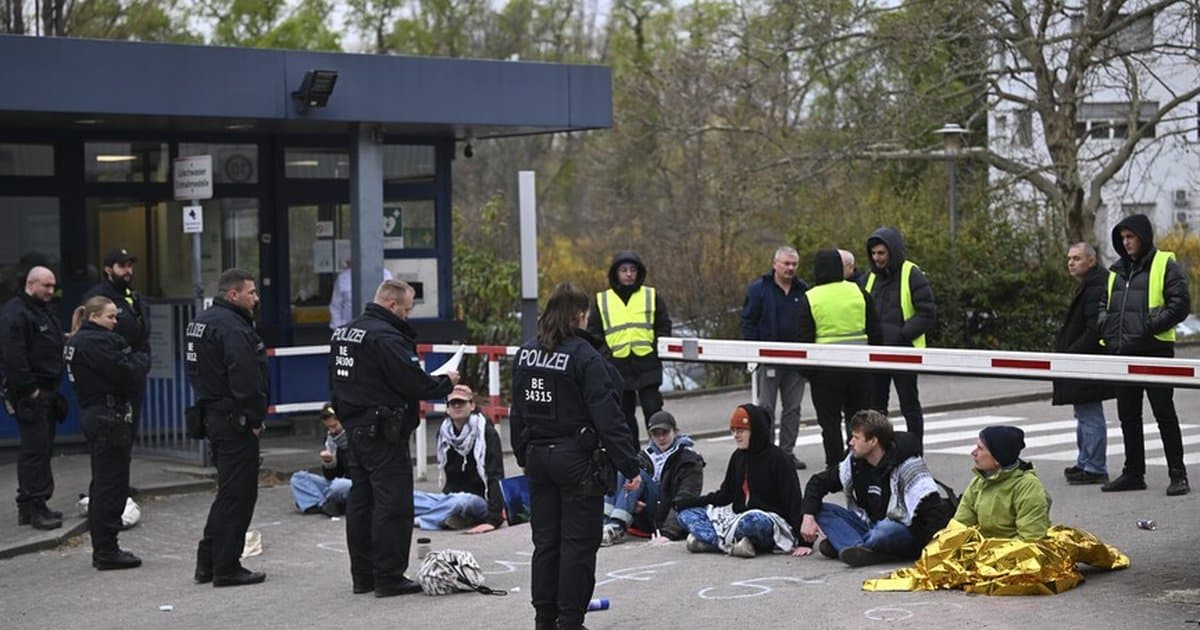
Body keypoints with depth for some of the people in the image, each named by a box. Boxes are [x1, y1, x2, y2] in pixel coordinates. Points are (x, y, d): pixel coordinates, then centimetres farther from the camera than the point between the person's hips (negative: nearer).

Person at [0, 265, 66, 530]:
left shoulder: (44, 312, 19)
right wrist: (29, 389, -19)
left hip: (47, 392, 10)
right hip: (30, 395, -10)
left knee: (42, 449, 11)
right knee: (35, 449, -10)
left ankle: (28, 506, 16)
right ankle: (34, 506, -8)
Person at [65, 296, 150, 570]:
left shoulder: (77, 341, 15)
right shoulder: (96, 342, -17)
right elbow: (128, 373, -21)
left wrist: (133, 359, -1)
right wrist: (142, 359, -2)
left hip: (94, 416, 11)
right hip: (110, 419, -11)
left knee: (102, 485, 15)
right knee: (112, 485, -5)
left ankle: (103, 550, 22)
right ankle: (107, 551, -1)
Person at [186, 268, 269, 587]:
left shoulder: (201, 321, 14)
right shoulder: (232, 328, -19)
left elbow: (196, 371, 20)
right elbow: (246, 381, -25)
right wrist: (256, 418, -13)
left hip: (212, 414, 10)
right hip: (235, 421, -10)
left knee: (230, 490, 18)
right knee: (238, 493, -2)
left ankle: (207, 562, 22)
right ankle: (226, 567, 2)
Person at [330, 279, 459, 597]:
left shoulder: (343, 333, 13)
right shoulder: (385, 337, -18)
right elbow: (414, 382, -19)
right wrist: (446, 382, -4)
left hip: (355, 428, 10)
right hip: (384, 435, -10)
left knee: (360, 501, 13)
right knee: (393, 504, -4)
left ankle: (362, 575, 20)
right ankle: (389, 578, -2)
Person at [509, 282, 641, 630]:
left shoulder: (526, 353, 5)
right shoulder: (584, 356, -15)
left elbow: (518, 412, 13)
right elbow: (607, 416, -17)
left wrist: (524, 456, 23)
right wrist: (629, 466, -14)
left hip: (538, 458, 7)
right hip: (578, 460, -6)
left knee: (545, 541, 14)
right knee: (578, 544, 2)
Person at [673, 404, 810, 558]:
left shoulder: (777, 458, -9)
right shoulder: (738, 457, 11)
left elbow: (794, 501, -13)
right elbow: (724, 495, 17)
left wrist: (803, 542, -21)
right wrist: (687, 503, 6)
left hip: (770, 521, -8)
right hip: (738, 516, 8)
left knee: (750, 521, -43)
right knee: (687, 513, -3)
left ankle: (709, 538, -20)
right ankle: (730, 543, -23)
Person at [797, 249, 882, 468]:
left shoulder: (809, 299, -6)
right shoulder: (859, 292, 3)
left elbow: (803, 339, -5)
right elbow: (875, 332, 7)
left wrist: (806, 369, 4)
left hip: (825, 369, -3)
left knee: (830, 423, 4)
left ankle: (835, 467, 4)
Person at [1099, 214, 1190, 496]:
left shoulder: (1165, 265, -3)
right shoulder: (1117, 270, 16)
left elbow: (1180, 304, -10)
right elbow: (1106, 305, 24)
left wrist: (1150, 328, -19)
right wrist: (1107, 331, 5)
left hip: (1155, 350, -7)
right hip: (1122, 353, 7)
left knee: (1164, 414, -2)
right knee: (1128, 416, 10)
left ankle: (1178, 475, 4)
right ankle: (1133, 473, 19)